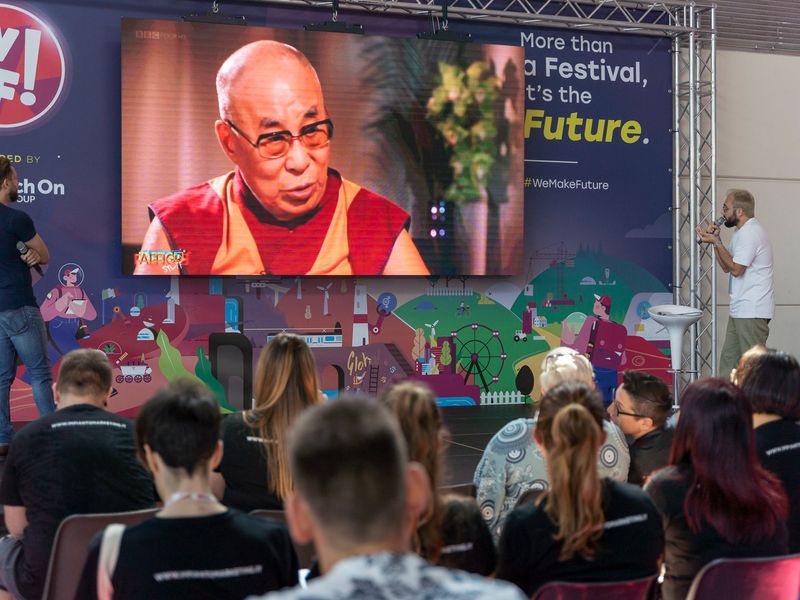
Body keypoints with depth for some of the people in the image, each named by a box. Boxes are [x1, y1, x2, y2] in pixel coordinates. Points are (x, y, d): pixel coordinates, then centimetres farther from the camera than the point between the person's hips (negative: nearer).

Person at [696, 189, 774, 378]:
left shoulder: (750, 233, -15)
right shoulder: (743, 232, 18)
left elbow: (735, 269, -19)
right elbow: (726, 267, 17)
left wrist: (716, 242, -12)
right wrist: (716, 240, 7)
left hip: (752, 312, -10)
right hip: (740, 310, 10)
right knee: (728, 359, 11)